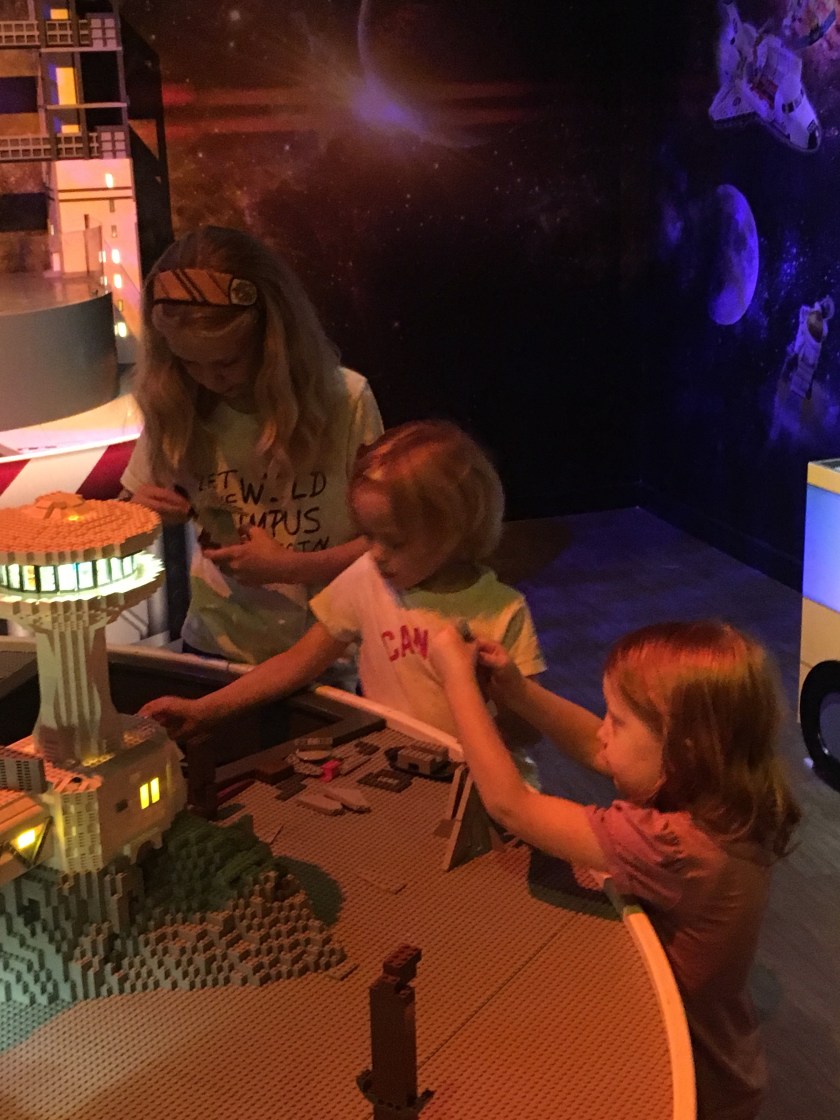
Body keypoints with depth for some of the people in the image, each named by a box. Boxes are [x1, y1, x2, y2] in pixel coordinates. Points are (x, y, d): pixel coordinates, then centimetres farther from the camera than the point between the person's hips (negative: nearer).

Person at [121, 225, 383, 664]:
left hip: (323, 656, -2)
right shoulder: (175, 406, -7)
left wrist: (290, 567, -21)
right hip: (213, 646, 3)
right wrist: (142, 511, -15)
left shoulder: (344, 400, -16)